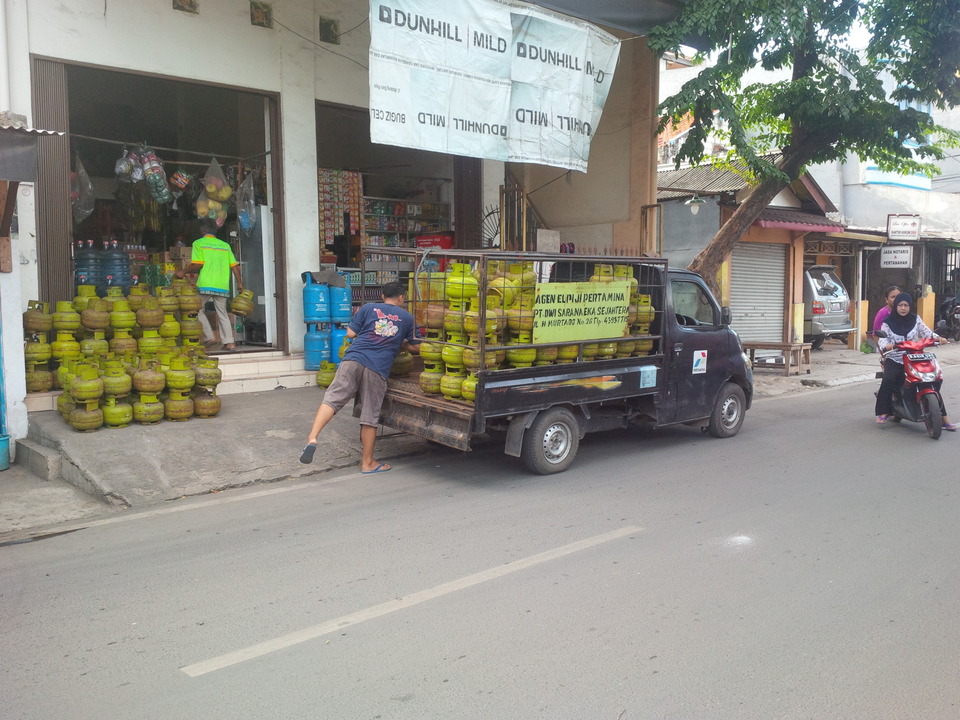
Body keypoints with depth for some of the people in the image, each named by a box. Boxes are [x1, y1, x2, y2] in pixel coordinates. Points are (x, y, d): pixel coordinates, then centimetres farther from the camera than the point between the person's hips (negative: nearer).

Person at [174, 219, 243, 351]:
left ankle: (208, 337, 2)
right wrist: (239, 282, 14)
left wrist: (183, 272, 6)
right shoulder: (225, 245, 14)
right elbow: (234, 265, 8)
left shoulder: (198, 243, 3)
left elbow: (197, 264, -8)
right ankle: (229, 342, 1)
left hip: (206, 285, -4)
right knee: (222, 312, 10)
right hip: (222, 285, 4)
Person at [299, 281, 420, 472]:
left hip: (353, 359, 0)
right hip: (378, 369, 0)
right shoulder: (407, 318, 17)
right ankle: (367, 462, 18)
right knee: (370, 417, 7)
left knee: (332, 399, -4)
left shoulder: (368, 308, 16)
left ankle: (312, 438, -27)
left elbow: (350, 333, 12)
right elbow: (416, 347, 24)